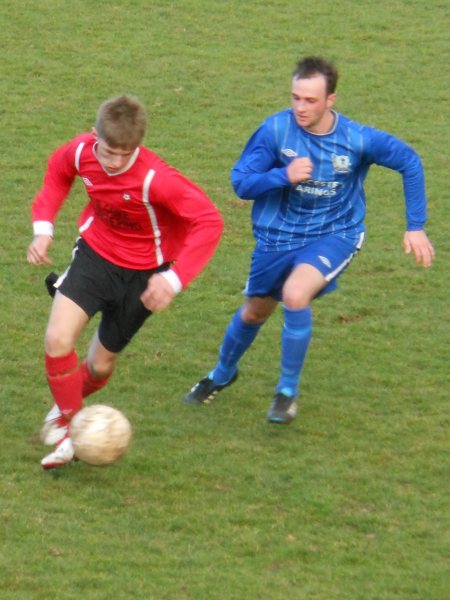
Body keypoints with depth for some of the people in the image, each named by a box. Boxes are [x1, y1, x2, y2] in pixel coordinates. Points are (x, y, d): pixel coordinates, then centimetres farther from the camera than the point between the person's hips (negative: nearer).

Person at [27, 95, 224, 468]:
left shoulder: (155, 178, -34)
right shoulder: (81, 151, -19)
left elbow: (209, 221, -32)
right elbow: (58, 172, 6)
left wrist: (175, 279, -40)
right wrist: (43, 227, -6)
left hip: (142, 272, -2)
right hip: (95, 252, 3)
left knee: (101, 364, 11)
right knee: (58, 339, -19)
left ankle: (64, 408, 45)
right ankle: (70, 430, 2)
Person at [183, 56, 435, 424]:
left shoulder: (358, 139, -21)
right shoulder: (276, 129, -20)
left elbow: (408, 162, -4)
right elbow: (240, 182, -15)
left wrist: (416, 227, -5)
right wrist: (284, 176, -33)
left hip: (335, 235, -2)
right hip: (279, 236, 3)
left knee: (295, 294, -30)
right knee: (254, 312, 19)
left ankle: (289, 390, -8)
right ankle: (222, 375, 52)